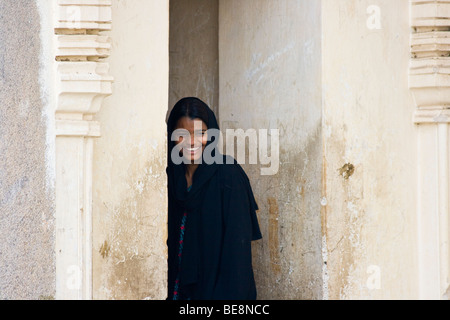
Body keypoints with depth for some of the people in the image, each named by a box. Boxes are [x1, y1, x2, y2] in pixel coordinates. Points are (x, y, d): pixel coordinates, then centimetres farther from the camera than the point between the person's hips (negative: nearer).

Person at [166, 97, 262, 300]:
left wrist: (231, 295, -18)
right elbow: (169, 240, 10)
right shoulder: (171, 176, 5)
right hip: (179, 288, 5)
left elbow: (238, 241, -13)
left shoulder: (228, 175, -10)